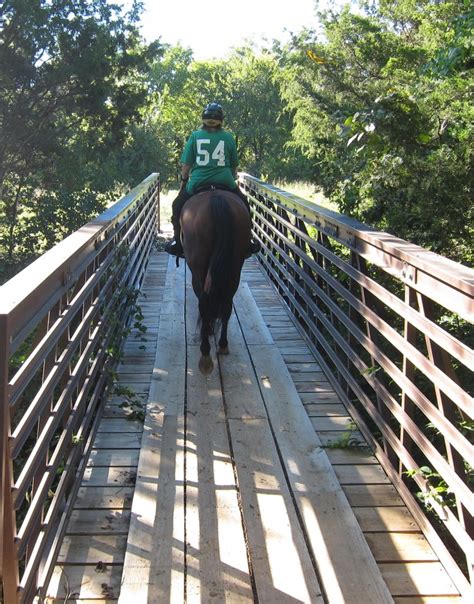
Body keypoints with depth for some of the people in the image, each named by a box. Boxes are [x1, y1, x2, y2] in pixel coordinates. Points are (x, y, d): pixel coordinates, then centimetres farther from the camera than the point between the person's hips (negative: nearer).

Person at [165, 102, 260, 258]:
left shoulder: (195, 136, 2)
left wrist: (184, 181, 16)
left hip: (197, 183, -1)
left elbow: (186, 164, 1)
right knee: (243, 203, 25)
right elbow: (234, 165, 11)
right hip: (225, 182, 1)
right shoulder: (229, 137, 4)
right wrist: (233, 178, 28)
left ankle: (178, 243, 17)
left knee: (178, 205, 22)